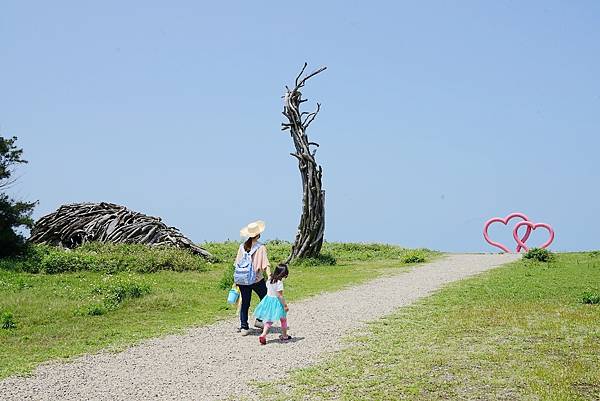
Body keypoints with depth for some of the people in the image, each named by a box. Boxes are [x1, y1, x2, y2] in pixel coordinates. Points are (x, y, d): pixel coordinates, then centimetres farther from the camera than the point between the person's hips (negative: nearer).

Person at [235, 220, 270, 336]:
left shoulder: (242, 246, 4)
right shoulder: (261, 247, -8)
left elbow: (237, 263, 8)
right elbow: (265, 265, -13)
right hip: (257, 279, -4)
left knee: (245, 303, 10)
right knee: (266, 299, 17)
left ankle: (243, 327, 8)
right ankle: (259, 320, 17)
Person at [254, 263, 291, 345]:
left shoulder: (269, 280, 1)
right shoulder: (279, 282, -21)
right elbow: (280, 295, -21)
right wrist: (285, 305, -15)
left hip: (268, 299, 6)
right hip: (276, 302, -6)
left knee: (268, 320, 11)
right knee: (283, 319, 15)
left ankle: (263, 335, -7)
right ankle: (284, 336, 27)